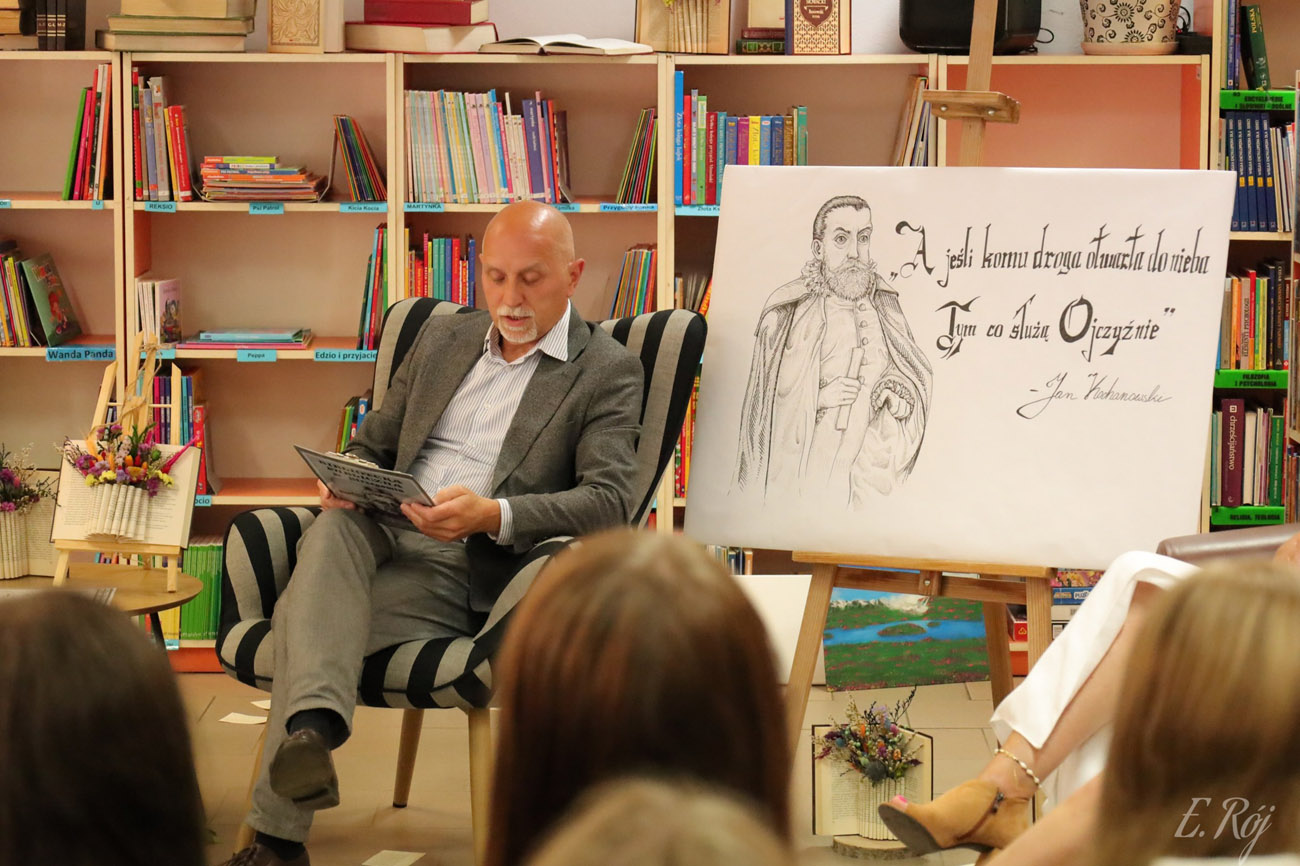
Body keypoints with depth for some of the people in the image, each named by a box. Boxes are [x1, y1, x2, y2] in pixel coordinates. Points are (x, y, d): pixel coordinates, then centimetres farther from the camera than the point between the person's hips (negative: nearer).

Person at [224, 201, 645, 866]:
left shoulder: (608, 372, 4)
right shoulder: (443, 339, 22)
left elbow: (609, 500, -9)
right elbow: (372, 444, 26)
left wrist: (493, 514, -26)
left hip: (480, 571, -5)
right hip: (389, 544, 5)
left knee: (302, 612, -30)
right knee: (336, 526, -33)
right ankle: (314, 726, -51)